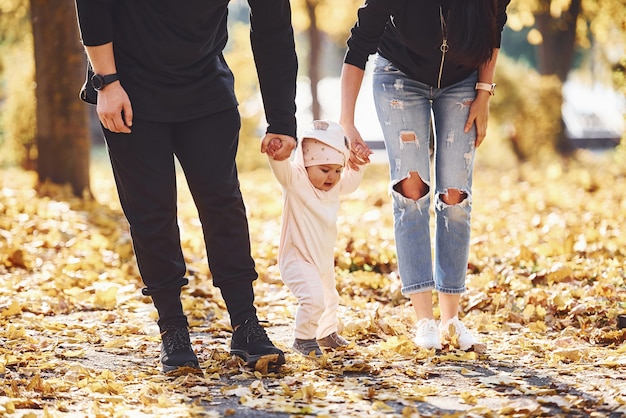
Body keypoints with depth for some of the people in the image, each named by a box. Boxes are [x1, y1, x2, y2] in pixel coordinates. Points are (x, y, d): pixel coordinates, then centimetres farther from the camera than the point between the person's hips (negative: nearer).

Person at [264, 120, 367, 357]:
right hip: (298, 260, -8)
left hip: (324, 260, 9)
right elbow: (281, 167, -38)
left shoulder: (336, 186, 4)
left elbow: (352, 180, 24)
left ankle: (327, 334, 51)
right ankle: (303, 339, -7)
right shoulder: (295, 181, -19)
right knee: (313, 297, -26)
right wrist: (274, 151, -59)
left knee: (329, 297, 27)